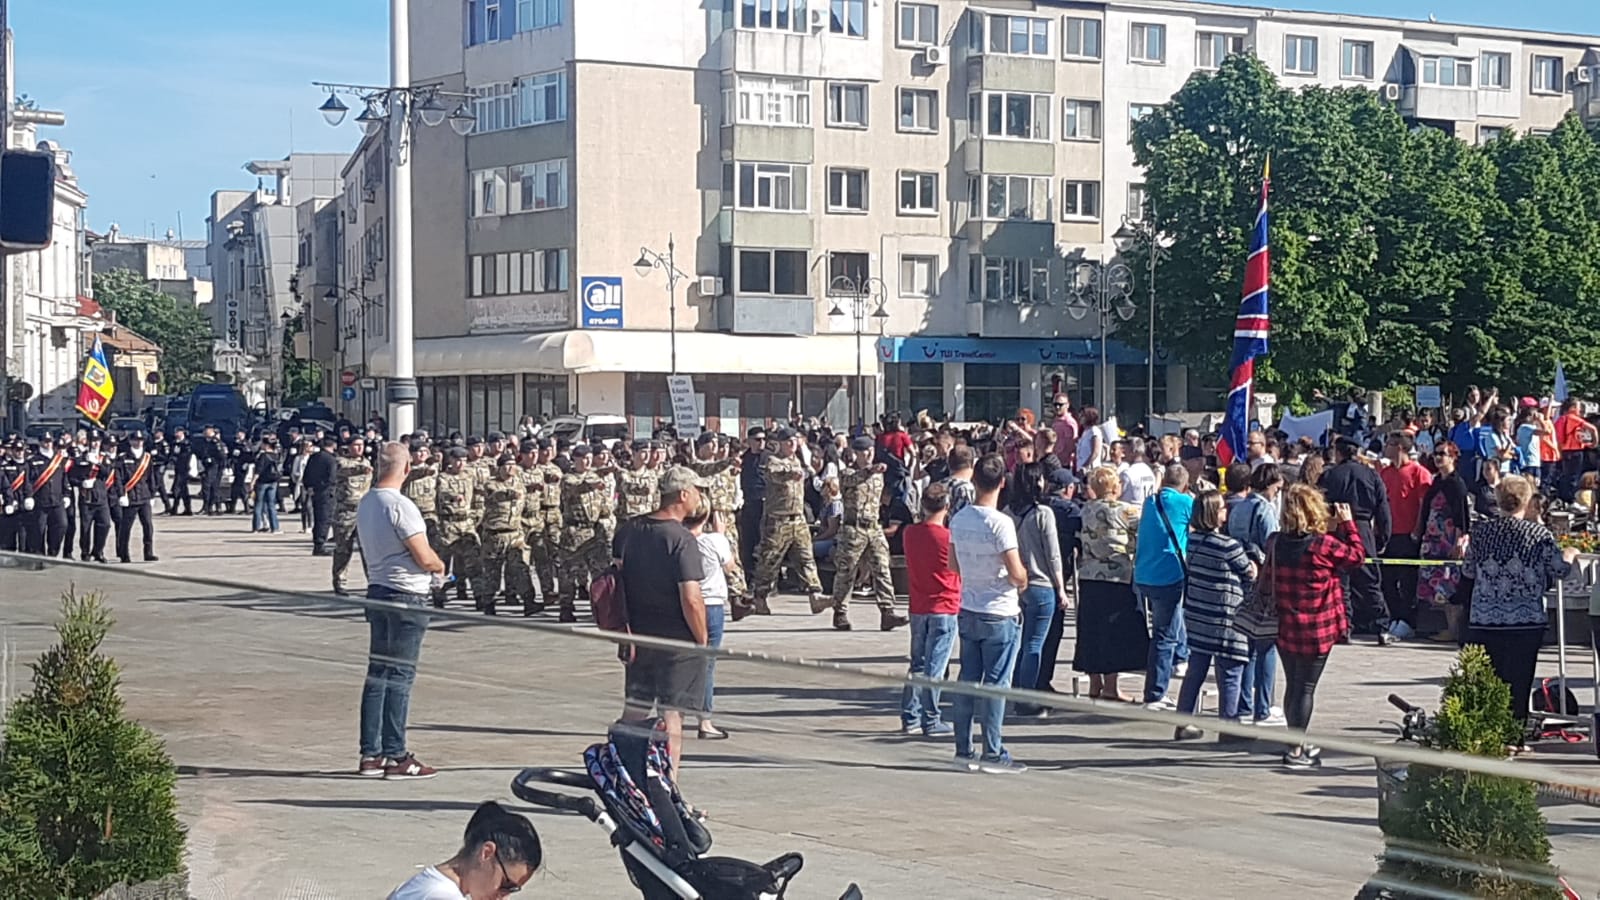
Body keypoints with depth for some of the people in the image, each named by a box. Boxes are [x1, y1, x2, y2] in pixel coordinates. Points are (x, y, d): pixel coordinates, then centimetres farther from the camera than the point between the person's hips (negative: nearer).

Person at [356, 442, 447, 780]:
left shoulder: (365, 503, 9)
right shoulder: (400, 506, -18)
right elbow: (425, 558, -19)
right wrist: (440, 566, 4)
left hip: (377, 591, 8)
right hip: (406, 597, -8)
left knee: (377, 674, 11)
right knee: (400, 676, -3)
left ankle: (371, 754, 13)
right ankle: (396, 757, 0)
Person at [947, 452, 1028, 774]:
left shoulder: (958, 519, 2)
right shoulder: (1000, 523, -17)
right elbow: (1016, 575, -17)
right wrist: (1023, 579, 3)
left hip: (967, 612, 6)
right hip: (999, 614, -6)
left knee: (968, 680, 10)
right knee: (996, 684, 0)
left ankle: (963, 749, 15)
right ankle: (993, 753, 2)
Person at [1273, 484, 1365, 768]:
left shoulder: (1278, 543, -2)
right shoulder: (1323, 545, -16)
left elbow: (1268, 575, 9)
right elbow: (1356, 555, -2)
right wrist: (1348, 524, 7)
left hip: (1285, 628, 5)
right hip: (1316, 630, -5)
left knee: (1293, 685, 17)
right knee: (1306, 688, 1)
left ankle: (1299, 742, 30)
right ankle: (1296, 750, 3)